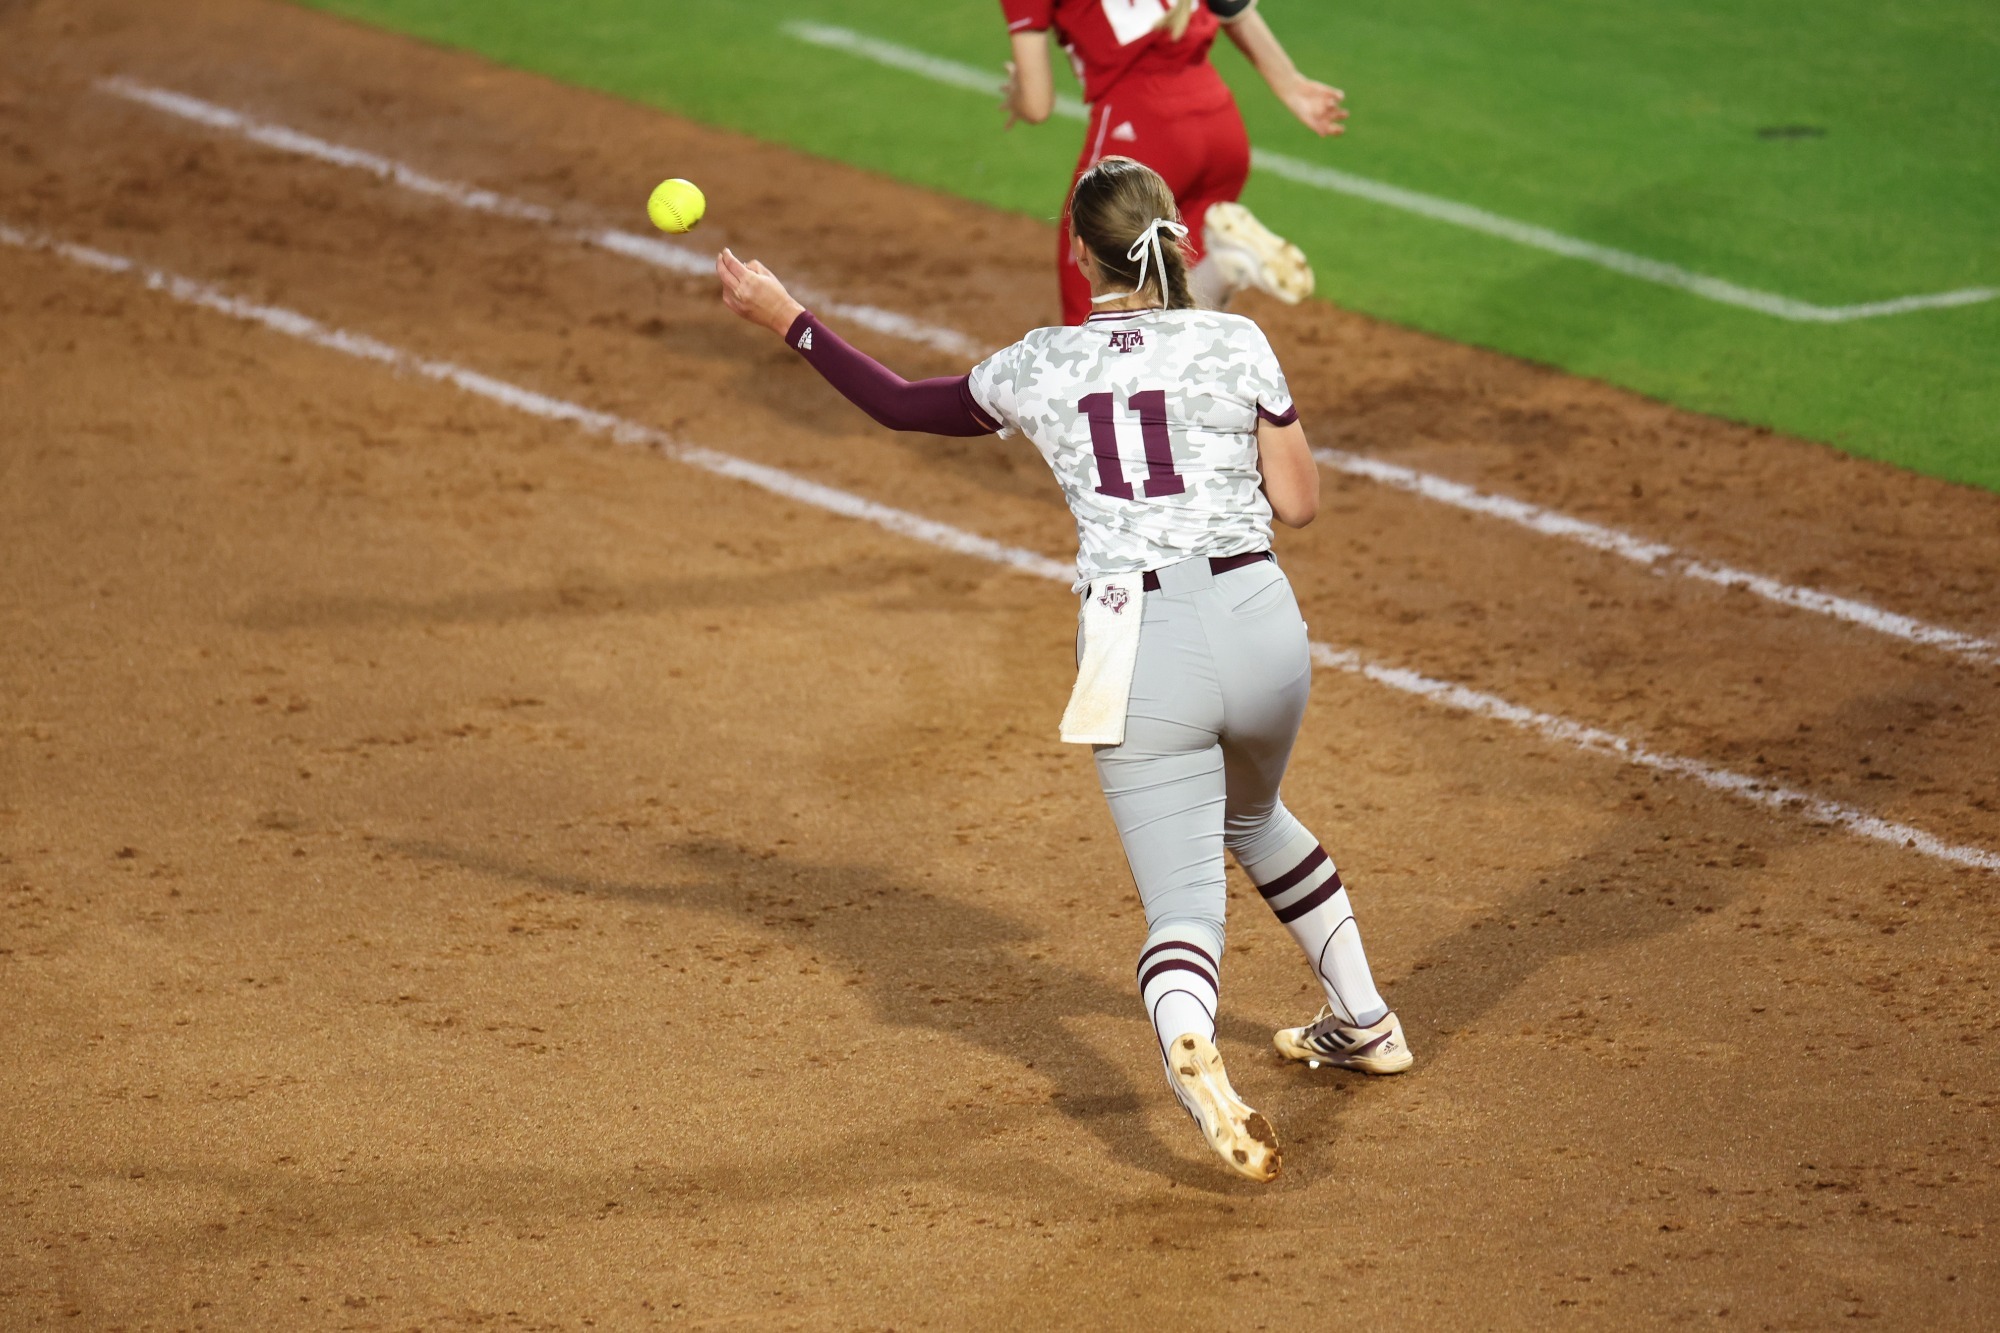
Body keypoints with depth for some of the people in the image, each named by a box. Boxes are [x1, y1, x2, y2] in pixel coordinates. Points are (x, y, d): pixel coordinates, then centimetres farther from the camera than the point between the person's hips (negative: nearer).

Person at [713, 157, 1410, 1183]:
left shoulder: (1040, 367, 5)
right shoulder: (1234, 344, 1)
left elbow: (901, 404, 19)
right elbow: (1298, 502, 3)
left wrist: (787, 320, 28)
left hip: (1136, 648, -2)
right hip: (1257, 621, 2)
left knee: (1185, 900, -8)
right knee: (1251, 817, 32)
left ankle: (1192, 1053, -40)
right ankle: (1363, 1023, 45)